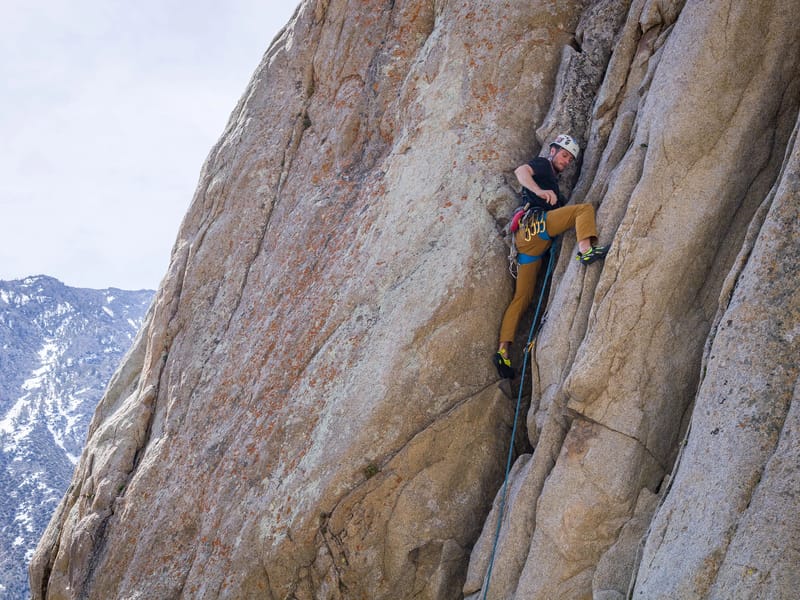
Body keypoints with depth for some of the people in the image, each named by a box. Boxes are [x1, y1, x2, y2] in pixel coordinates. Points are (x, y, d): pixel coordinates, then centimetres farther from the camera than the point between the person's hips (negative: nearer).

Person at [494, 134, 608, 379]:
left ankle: (503, 350, -3)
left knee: (522, 296, 2)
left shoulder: (553, 182, 38)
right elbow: (521, 171, -11)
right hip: (534, 223, -9)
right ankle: (586, 250, -43)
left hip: (527, 239, 9)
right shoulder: (542, 164, 12)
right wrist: (540, 191, -27)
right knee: (585, 208, -15)